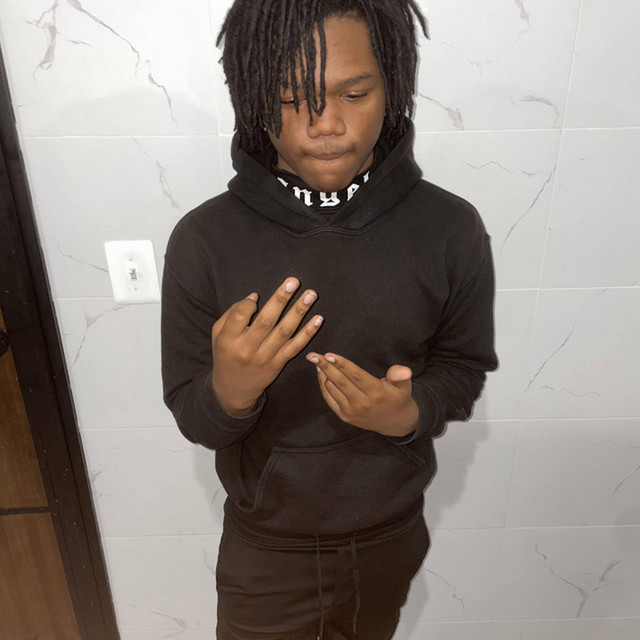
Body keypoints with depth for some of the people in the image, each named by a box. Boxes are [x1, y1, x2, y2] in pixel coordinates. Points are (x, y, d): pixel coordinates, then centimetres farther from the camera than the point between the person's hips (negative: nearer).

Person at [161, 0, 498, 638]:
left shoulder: (451, 228, -16)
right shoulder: (203, 239, -20)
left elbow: (464, 366, -4)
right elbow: (191, 418, -13)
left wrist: (411, 411, -25)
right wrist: (230, 390, -35)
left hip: (392, 536, 2)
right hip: (264, 544, -1)